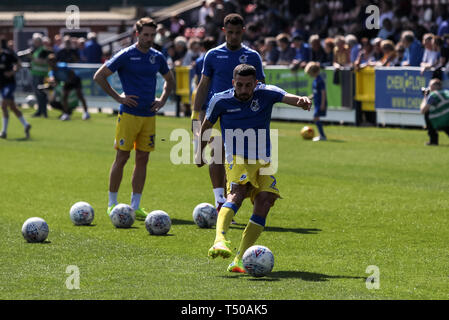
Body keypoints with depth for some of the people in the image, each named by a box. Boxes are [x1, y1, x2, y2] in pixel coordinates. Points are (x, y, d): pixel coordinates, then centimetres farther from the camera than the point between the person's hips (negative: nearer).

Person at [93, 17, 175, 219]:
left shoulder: (157, 57, 9)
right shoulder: (125, 56, -6)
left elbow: (169, 80, 26)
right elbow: (99, 76, -5)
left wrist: (162, 100, 10)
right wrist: (118, 97, -8)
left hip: (149, 115, 5)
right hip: (129, 114, -5)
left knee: (142, 159, 4)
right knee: (122, 157, -3)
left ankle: (135, 206, 8)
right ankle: (112, 203, 7)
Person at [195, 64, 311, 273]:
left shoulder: (266, 94, -2)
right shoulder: (220, 101, -2)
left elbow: (287, 97, -20)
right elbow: (207, 125, 17)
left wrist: (301, 101, -43)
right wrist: (200, 152, 26)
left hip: (263, 161, 2)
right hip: (237, 159, -2)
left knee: (264, 201, -15)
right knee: (237, 192, -29)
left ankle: (239, 260, -16)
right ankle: (220, 240, -50)